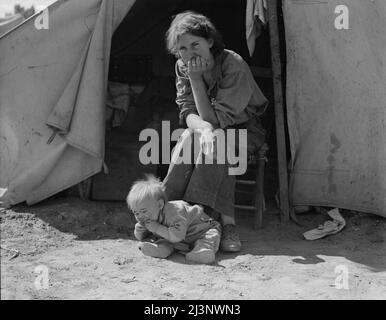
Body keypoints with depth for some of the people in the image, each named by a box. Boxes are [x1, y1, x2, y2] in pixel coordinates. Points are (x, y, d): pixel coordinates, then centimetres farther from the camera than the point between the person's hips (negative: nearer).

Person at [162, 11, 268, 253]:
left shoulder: (234, 66, -25)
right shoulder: (182, 67, -7)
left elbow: (216, 121, -27)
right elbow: (188, 113, -12)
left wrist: (196, 79, -31)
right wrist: (203, 128, -36)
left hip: (243, 129, -4)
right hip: (212, 128, 4)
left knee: (218, 143, -36)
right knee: (190, 139, -30)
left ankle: (227, 222, -37)